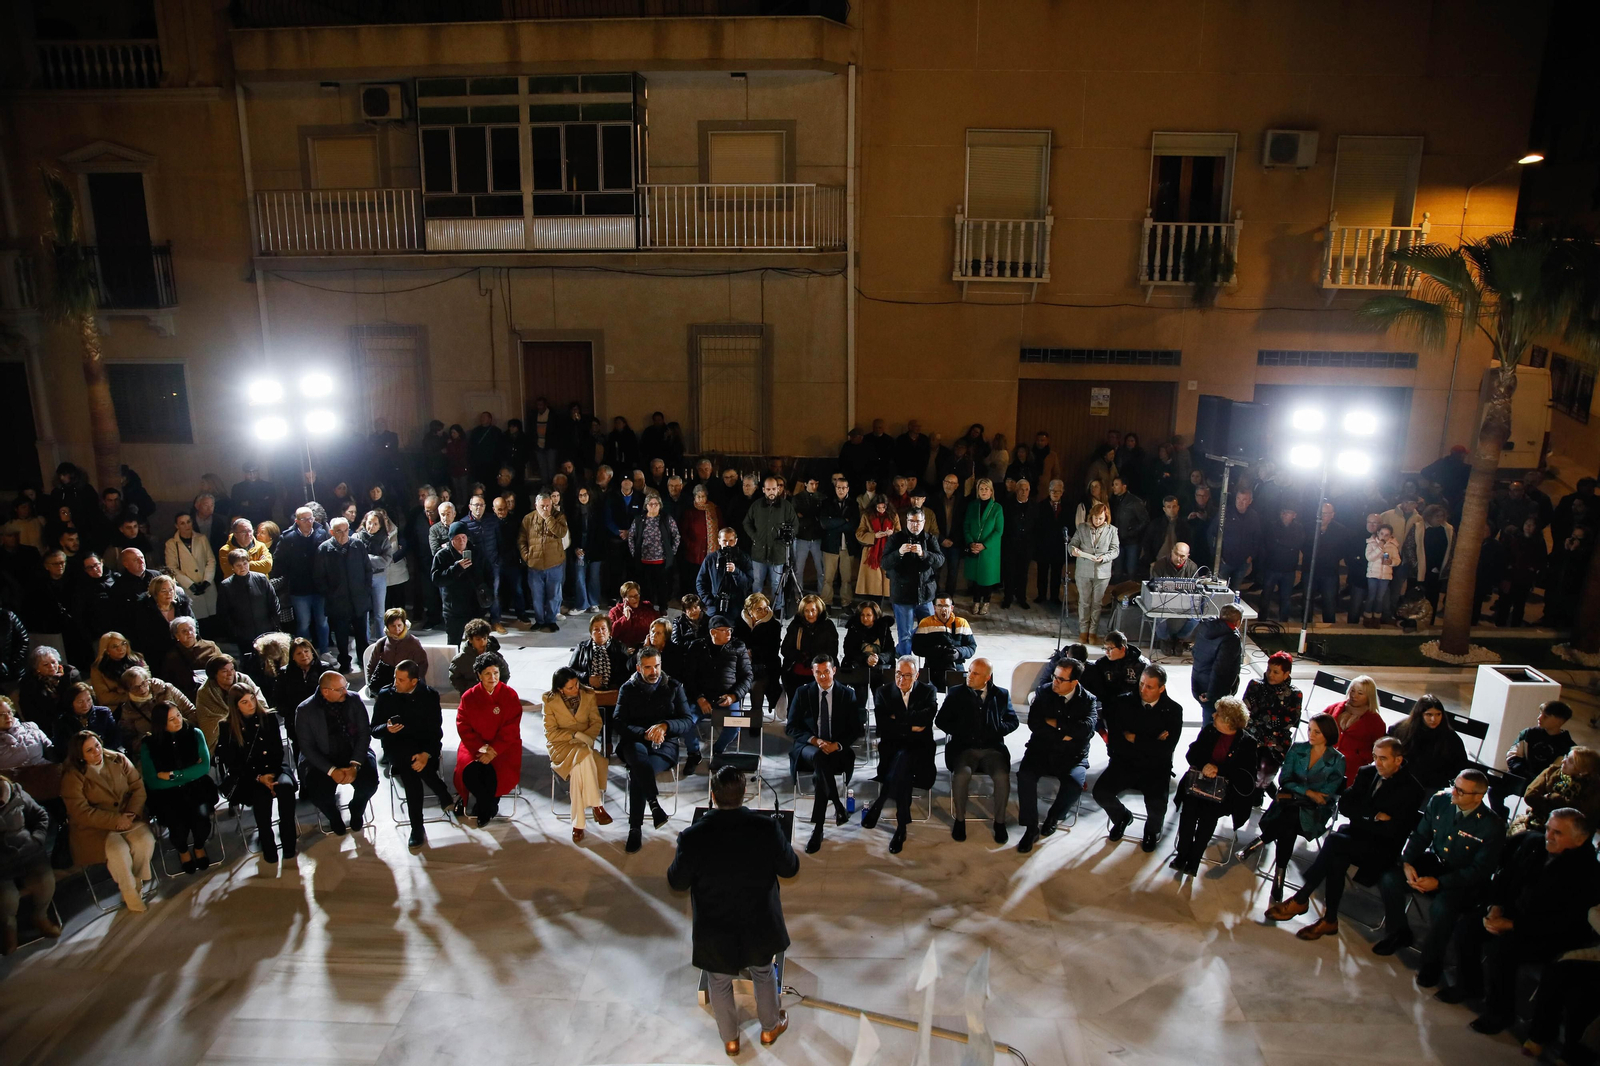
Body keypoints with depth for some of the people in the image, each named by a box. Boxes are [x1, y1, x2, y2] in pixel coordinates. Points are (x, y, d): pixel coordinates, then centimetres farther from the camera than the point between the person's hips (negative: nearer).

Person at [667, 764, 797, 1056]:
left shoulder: (692, 837, -28)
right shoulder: (766, 828, -26)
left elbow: (677, 882, -11)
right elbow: (790, 868, -9)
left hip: (715, 931, -1)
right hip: (759, 925, 1)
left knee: (719, 983, 27)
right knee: (763, 972, 30)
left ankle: (730, 1039, 47)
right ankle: (770, 1028, 50)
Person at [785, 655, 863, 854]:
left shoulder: (848, 694, 4)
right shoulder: (802, 693, 4)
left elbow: (856, 730, 2)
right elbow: (791, 727, 2)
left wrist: (837, 745, -16)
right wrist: (814, 740, -16)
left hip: (838, 751, 0)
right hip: (809, 748, 1)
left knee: (820, 774, -34)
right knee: (819, 757, -38)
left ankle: (817, 829, -28)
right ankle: (839, 807, -27)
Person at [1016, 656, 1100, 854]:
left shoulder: (1088, 700, -1)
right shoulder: (1044, 692, 1)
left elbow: (1088, 727, -20)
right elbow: (1034, 724, -8)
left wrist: (1056, 723, -14)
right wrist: (1063, 733, -14)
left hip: (1072, 756, 0)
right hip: (1041, 750, 1)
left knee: (1074, 784, -30)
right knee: (1025, 775, -29)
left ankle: (1053, 816, 4)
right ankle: (1031, 828, -10)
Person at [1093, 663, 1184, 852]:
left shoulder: (1173, 710, -5)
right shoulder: (1124, 703, -3)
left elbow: (1166, 749, -14)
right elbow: (1114, 741, -8)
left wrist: (1134, 739, -11)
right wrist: (1150, 745, -14)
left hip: (1156, 767, -2)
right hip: (1125, 762, 2)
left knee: (1157, 806, -26)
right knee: (1100, 792, -19)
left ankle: (1152, 829, 14)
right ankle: (1122, 816, 17)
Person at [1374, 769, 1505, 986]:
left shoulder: (1492, 826, -20)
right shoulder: (1440, 801, -8)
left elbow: (1480, 871, -18)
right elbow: (1420, 835, 2)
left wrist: (1439, 882, -26)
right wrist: (1407, 863, -14)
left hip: (1463, 881, -5)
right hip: (1433, 862, 5)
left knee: (1441, 908, -33)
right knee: (1389, 879, -18)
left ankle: (1431, 963, -3)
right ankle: (1399, 934, 10)